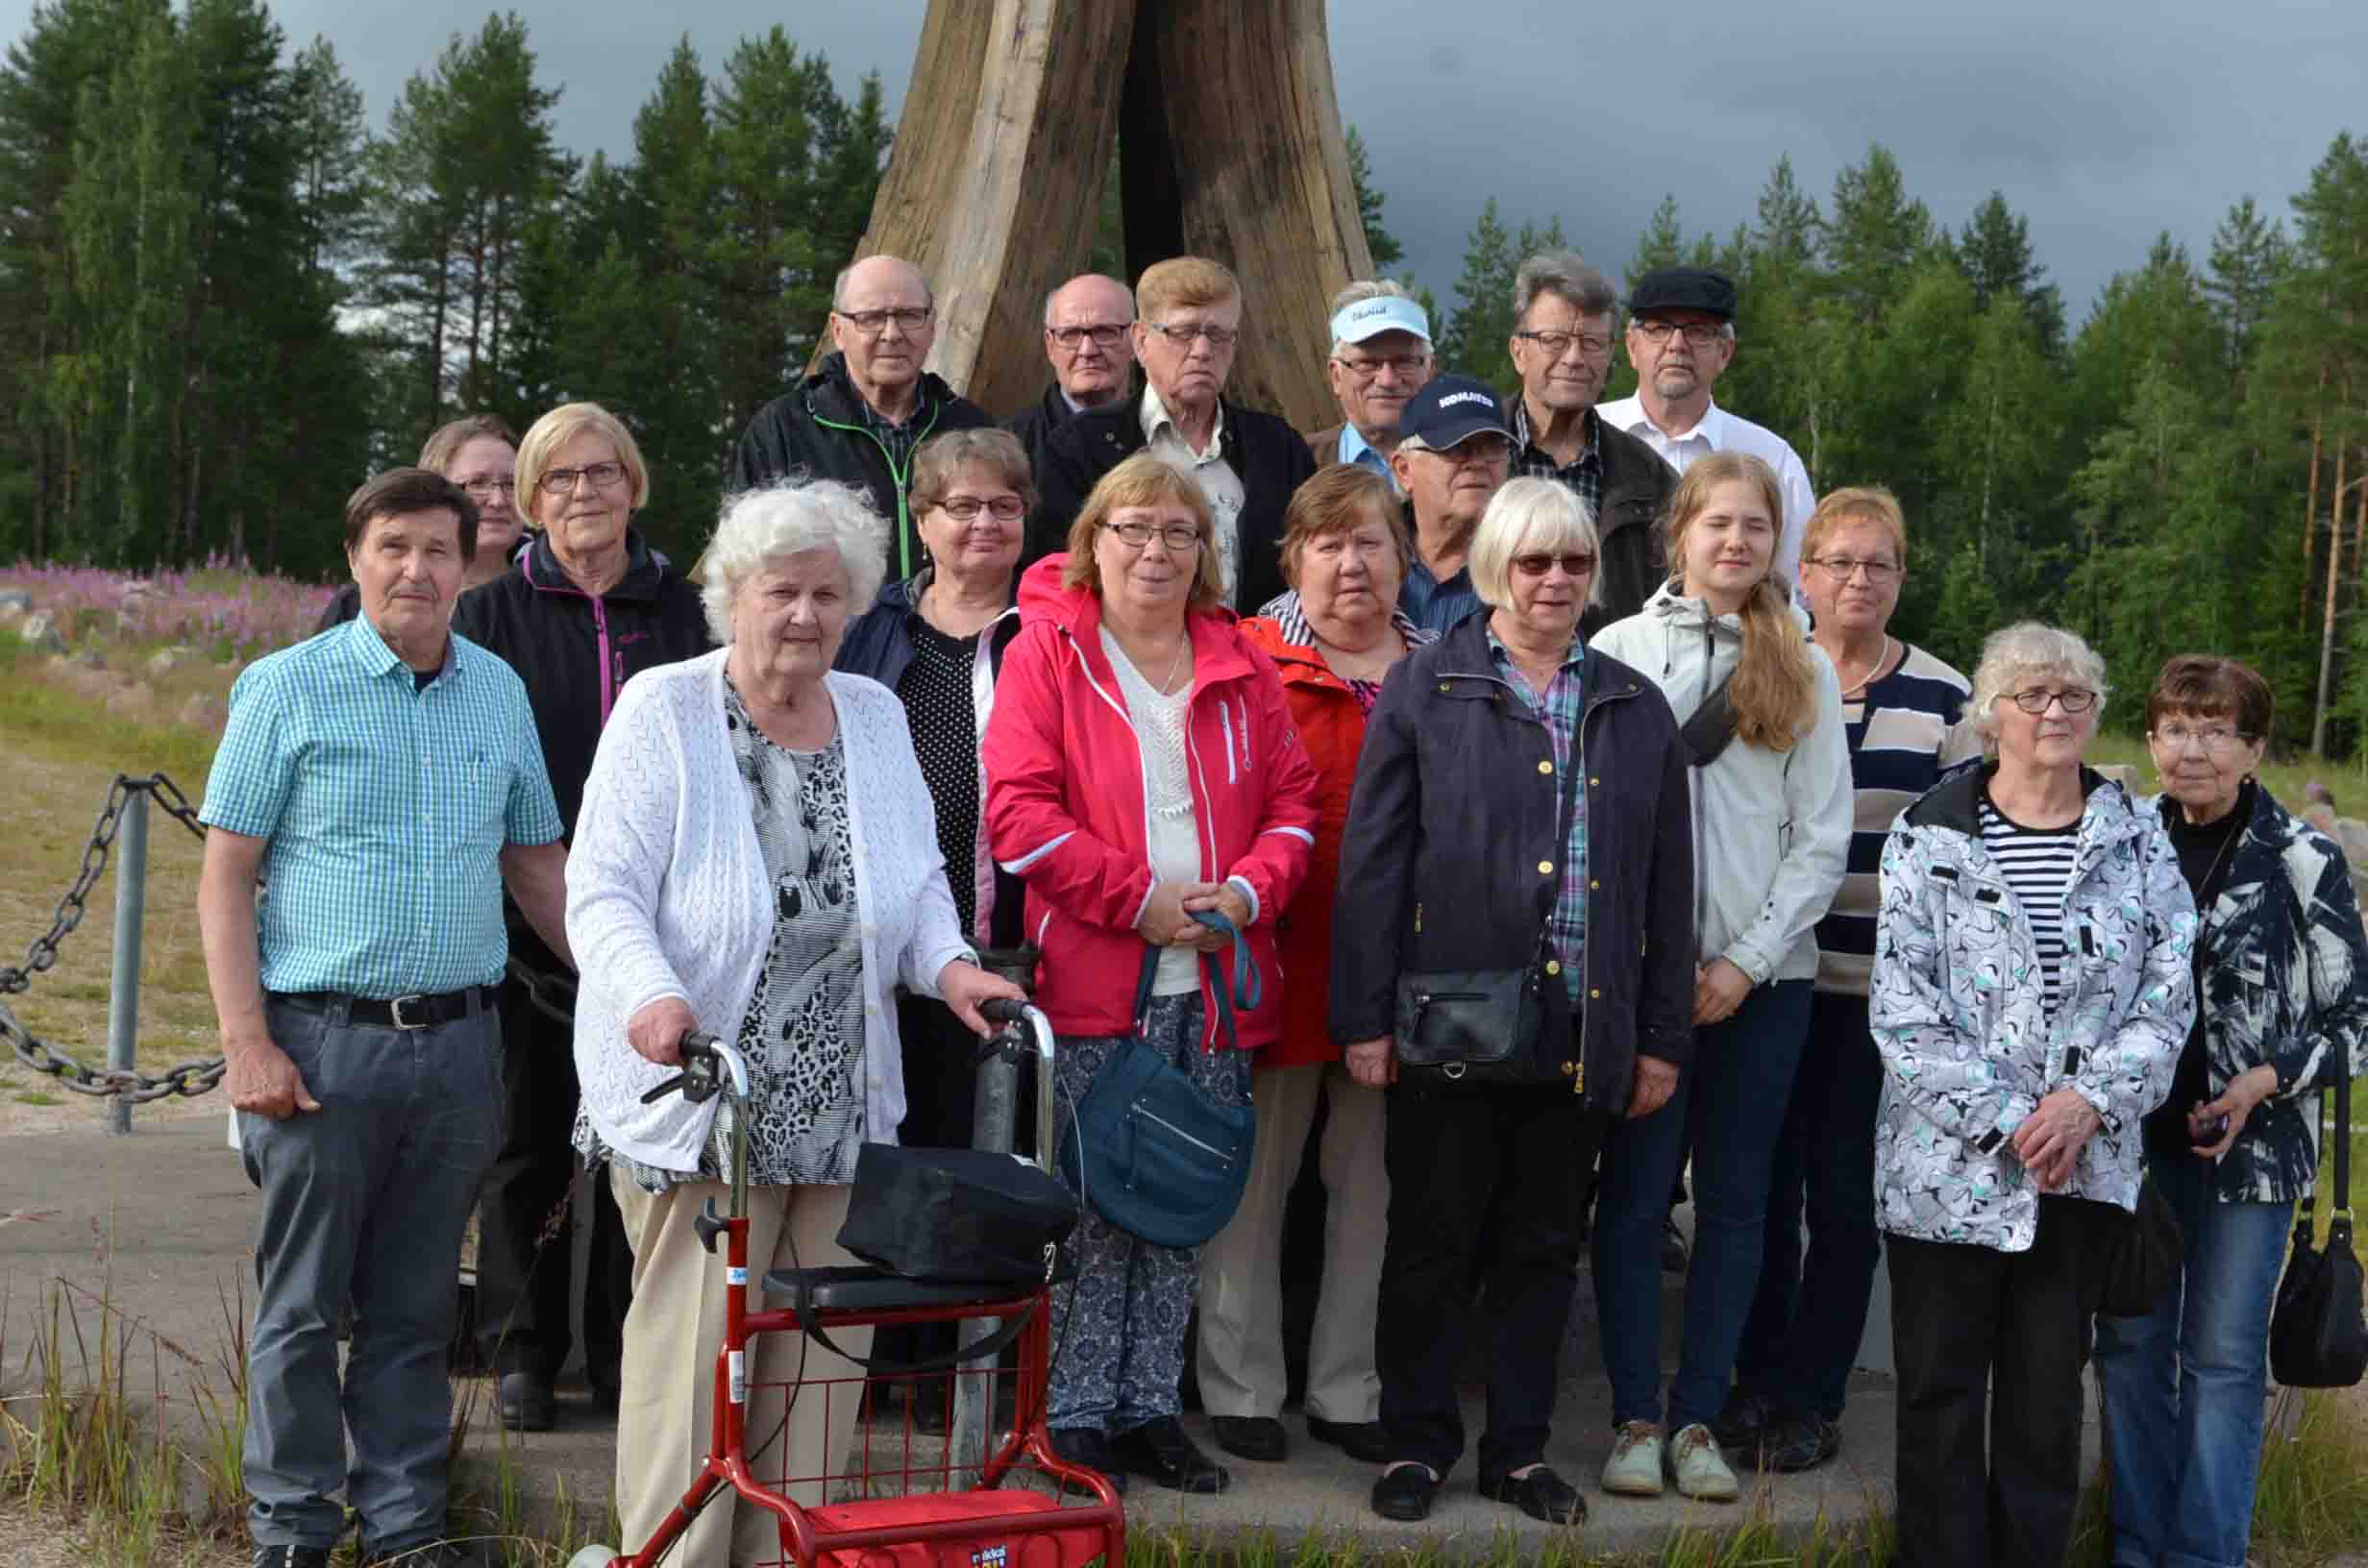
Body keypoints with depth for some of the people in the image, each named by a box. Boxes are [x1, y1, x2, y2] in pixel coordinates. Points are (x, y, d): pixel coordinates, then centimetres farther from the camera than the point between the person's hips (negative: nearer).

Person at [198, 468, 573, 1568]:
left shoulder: (500, 692, 10)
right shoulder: (288, 688, -2)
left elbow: (536, 864, 18)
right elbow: (226, 876, -3)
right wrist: (246, 1042, -11)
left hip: (459, 1041, 3)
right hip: (320, 1041, -3)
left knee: (415, 1308, 11)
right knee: (303, 1306, 4)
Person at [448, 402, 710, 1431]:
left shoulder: (682, 613, 9)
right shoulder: (491, 616, 5)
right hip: (529, 917, -1)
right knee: (530, 1140, 5)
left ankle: (626, 1351, 15)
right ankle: (524, 1354, 15)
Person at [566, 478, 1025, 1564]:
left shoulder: (876, 716, 11)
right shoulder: (663, 710, -5)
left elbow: (918, 882, 18)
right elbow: (604, 890, -11)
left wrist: (948, 964, -2)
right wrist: (650, 995, -29)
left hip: (840, 1111, 5)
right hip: (694, 1101, -5)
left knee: (817, 1368, 8)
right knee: (691, 1361, -4)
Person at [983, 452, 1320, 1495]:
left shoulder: (1241, 668, 13)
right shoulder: (1048, 653, -1)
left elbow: (1292, 799, 13)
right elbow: (1019, 811, -9)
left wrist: (1249, 889, -7)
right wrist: (1139, 899, -14)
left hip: (1216, 981, 4)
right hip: (1093, 983, -4)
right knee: (1094, 1202, -2)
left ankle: (1148, 1408, 18)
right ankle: (1075, 1415, 9)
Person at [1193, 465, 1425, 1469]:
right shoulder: (1250, 660, -3)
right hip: (1282, 961, -4)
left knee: (1370, 1178, 12)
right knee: (1256, 1177, 6)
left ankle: (1346, 1389, 23)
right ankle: (1240, 1388, 17)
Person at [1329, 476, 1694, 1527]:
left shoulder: (1637, 710, 11)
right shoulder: (1426, 688, 2)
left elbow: (1667, 886, 12)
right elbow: (1372, 859, -2)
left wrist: (1663, 1037, 8)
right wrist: (1367, 1017, -8)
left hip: (1580, 1032, 3)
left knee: (1543, 1245, 11)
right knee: (1431, 1240, 5)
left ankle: (1518, 1449, 22)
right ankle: (1417, 1443, 18)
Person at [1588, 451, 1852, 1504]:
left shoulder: (1805, 670, 8)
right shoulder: (1620, 649, 3)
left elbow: (1823, 837, 5)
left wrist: (1748, 960, -5)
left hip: (1762, 972, 2)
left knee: (1735, 1200, 6)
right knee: (1635, 1192, 0)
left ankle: (1698, 1418, 14)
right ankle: (1636, 1416, 10)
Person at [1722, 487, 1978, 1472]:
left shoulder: (1943, 697, 2)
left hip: (1884, 984, -1)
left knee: (1846, 1190, 3)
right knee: (1764, 1179, 6)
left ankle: (1811, 1399, 13)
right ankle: (1757, 1380, 20)